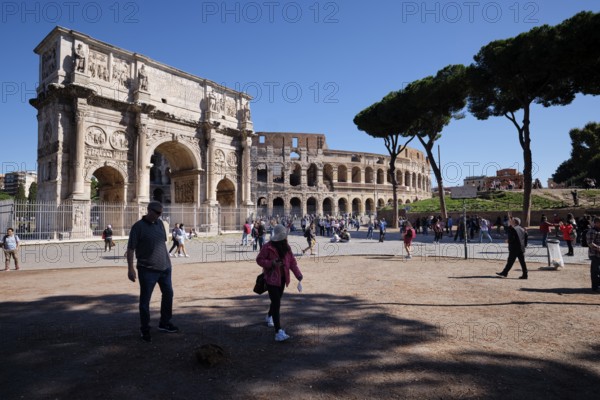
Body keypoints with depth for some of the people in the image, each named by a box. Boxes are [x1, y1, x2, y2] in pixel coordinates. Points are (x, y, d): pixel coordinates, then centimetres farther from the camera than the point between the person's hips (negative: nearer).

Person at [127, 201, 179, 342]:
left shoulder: (160, 223, 8)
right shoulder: (138, 226, -11)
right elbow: (130, 248, -12)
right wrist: (130, 268, -18)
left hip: (164, 267, 7)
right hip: (147, 269, -7)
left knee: (168, 294, 15)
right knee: (145, 300, 4)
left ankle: (164, 323, 32)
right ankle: (145, 330, 19)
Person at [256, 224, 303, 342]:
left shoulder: (286, 247, 3)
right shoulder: (268, 247, -15)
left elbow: (292, 262, 3)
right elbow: (259, 259, -10)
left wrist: (299, 275, -8)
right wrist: (271, 263, -26)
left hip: (282, 279, 7)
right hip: (271, 279, -6)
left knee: (277, 301, 23)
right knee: (276, 303, -13)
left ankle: (269, 317, 52)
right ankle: (278, 332, -16)